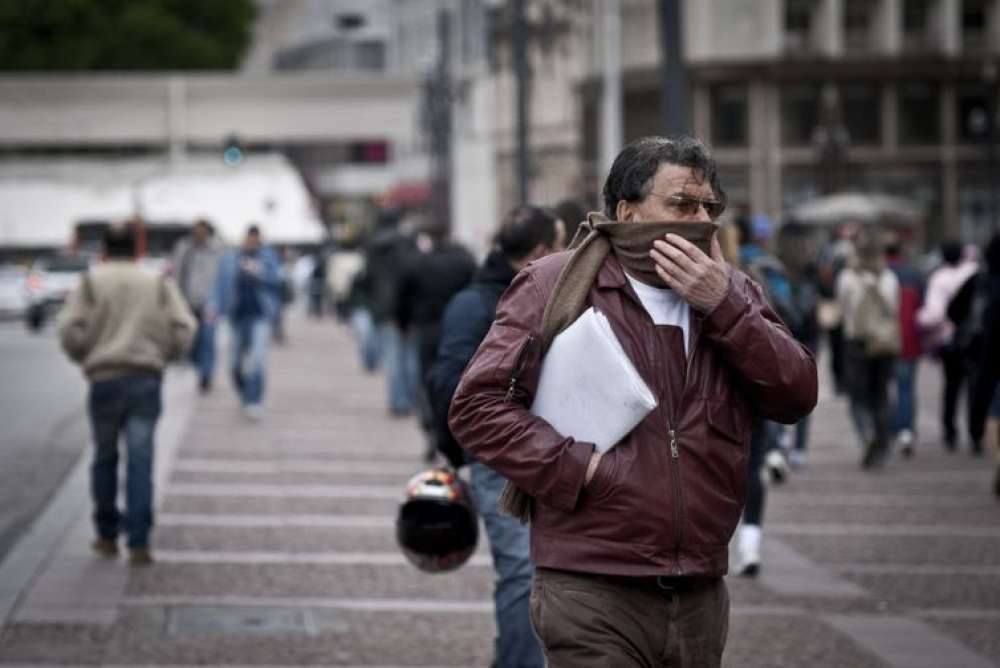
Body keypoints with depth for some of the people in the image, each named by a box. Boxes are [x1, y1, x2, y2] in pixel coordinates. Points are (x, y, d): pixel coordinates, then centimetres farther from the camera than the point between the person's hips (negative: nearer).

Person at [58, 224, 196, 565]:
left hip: (104, 380, 0)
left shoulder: (90, 283, 4)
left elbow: (71, 331, -6)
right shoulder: (160, 284, 8)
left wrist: (84, 357, 13)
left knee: (105, 458, 14)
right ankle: (138, 542, -9)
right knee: (140, 460, -2)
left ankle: (107, 536, 21)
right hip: (147, 380, 0)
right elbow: (183, 329, 0)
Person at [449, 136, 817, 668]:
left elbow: (797, 397, 2)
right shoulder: (556, 284, -1)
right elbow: (476, 404, -5)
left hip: (701, 598, 5)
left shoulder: (730, 294, 14)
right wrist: (575, 466, -14)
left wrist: (724, 308, -9)